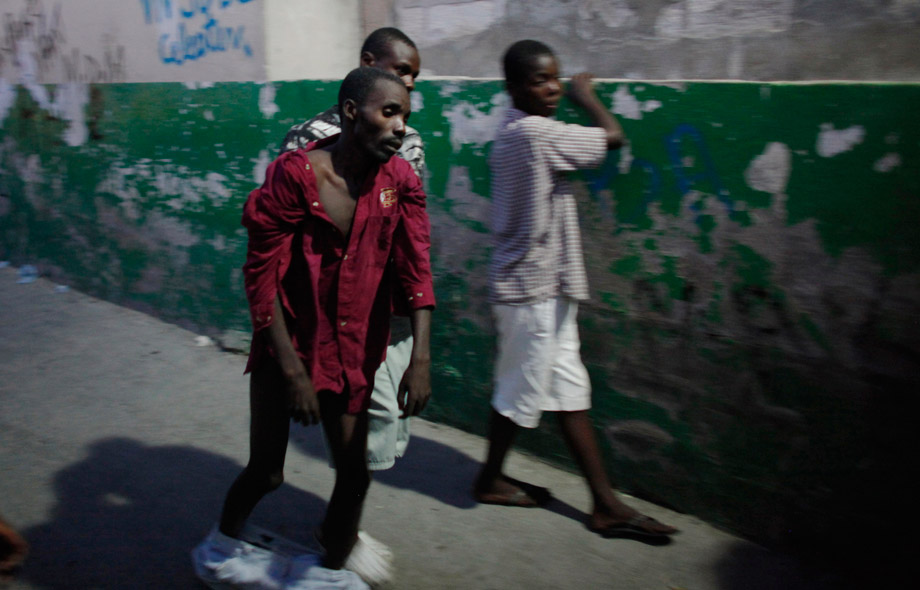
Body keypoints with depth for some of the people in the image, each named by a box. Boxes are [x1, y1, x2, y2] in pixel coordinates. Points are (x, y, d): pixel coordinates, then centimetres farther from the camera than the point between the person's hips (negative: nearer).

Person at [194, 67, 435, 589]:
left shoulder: (400, 182, -6)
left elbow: (416, 269, -11)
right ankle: (223, 543, 39)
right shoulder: (295, 174, -18)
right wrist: (293, 370, -18)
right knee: (267, 471, 6)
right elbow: (262, 276, -16)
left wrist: (421, 358, -22)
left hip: (353, 352, 4)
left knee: (355, 471, 8)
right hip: (287, 344, -3)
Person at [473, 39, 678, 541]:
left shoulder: (512, 133, 11)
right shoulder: (537, 132, -19)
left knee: (570, 390, 10)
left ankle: (606, 504, 18)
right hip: (531, 290, -10)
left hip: (544, 287, 10)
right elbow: (613, 137, -13)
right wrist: (586, 95, 2)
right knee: (521, 391, 7)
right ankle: (490, 481, 30)